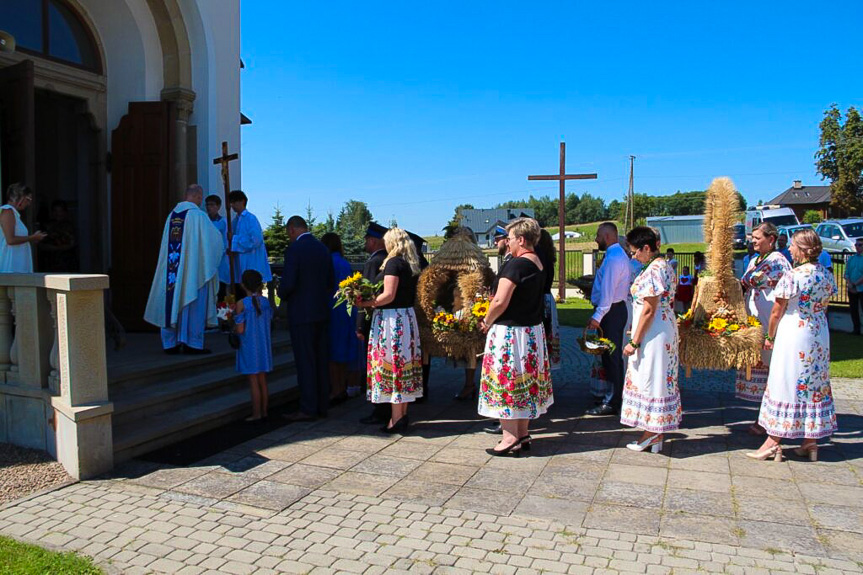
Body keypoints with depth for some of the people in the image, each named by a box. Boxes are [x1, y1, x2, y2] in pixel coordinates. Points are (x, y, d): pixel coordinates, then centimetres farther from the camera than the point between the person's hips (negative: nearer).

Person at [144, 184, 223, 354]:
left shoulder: (172, 215, 9)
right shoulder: (198, 215, -9)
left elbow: (168, 242, 16)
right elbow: (214, 238, -4)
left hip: (172, 268, 6)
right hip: (194, 268, -6)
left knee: (173, 301, 9)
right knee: (194, 303, 1)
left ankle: (170, 343, 13)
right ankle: (193, 343, 2)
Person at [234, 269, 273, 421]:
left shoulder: (242, 304, -13)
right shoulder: (266, 302, -1)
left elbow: (240, 330, -15)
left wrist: (233, 326, 8)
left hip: (249, 347, -4)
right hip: (264, 346, 4)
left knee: (253, 382, 2)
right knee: (263, 381, 12)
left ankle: (256, 414, 7)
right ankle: (264, 411, 19)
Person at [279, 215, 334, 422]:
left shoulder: (294, 249, -12)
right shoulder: (323, 248, 9)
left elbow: (288, 283, -18)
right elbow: (331, 282, 12)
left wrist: (282, 293, 2)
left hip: (302, 313, -7)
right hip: (322, 312, 7)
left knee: (305, 361, -2)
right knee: (322, 360, 11)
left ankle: (308, 408, 3)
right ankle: (322, 405, 19)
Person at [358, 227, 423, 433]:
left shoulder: (393, 263, -13)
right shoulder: (411, 264, 13)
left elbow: (389, 295, -20)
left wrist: (367, 303, -8)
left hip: (391, 318, -9)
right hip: (407, 315, 9)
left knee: (391, 366, -3)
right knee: (404, 366, 12)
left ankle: (396, 419, 1)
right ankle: (403, 415, 20)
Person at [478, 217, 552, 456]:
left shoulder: (516, 264, -19)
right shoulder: (539, 264, 9)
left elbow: (500, 301, -23)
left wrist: (486, 323, -6)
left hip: (509, 331, -9)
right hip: (533, 329, 9)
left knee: (505, 382, 0)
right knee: (525, 380, 15)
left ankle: (510, 438, 5)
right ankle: (523, 434, 25)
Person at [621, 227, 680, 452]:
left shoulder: (652, 270, -20)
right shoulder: (666, 265, 11)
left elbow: (649, 310, -22)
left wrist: (634, 342, -18)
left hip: (653, 330, -10)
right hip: (666, 326, 10)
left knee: (649, 378, 0)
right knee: (661, 378, 13)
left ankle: (651, 433, 9)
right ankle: (658, 435, 21)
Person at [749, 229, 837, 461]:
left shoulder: (792, 276, -17)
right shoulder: (827, 276, 4)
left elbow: (776, 312, -11)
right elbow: (823, 307, 12)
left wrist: (770, 337, 1)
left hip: (793, 334, -7)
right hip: (820, 335, 7)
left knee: (786, 384, 0)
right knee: (815, 384, 13)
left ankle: (773, 443, 5)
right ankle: (810, 441, 21)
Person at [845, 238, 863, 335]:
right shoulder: (851, 259, 11)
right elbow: (846, 273, 7)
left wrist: (855, 284, -15)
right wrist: (849, 283, -9)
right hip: (852, 290, 5)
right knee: (853, 310, 10)